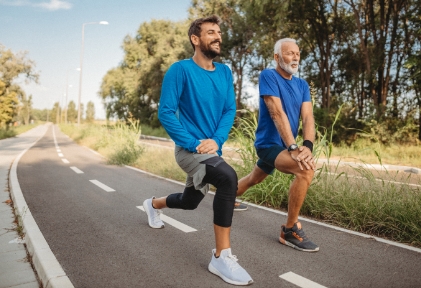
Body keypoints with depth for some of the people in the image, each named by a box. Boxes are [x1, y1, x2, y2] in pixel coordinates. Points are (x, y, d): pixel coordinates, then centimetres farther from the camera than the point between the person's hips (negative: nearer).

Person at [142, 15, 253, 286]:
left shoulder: (224, 72, 4)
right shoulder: (181, 69, -12)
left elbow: (230, 110, 3)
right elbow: (165, 112, -15)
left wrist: (216, 140, -14)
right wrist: (194, 144, -20)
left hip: (212, 149, 7)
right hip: (190, 150, -6)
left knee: (189, 202, 22)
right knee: (228, 178, -34)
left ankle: (153, 204, 55)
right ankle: (222, 256, -21)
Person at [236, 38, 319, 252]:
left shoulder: (302, 85, 5)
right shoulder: (268, 76, -15)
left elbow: (308, 117, -8)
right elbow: (278, 114, -25)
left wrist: (307, 145, -26)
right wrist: (293, 148, -32)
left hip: (282, 145, 8)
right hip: (269, 143, -8)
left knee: (253, 179, 27)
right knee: (306, 169, -31)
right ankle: (290, 230, -15)